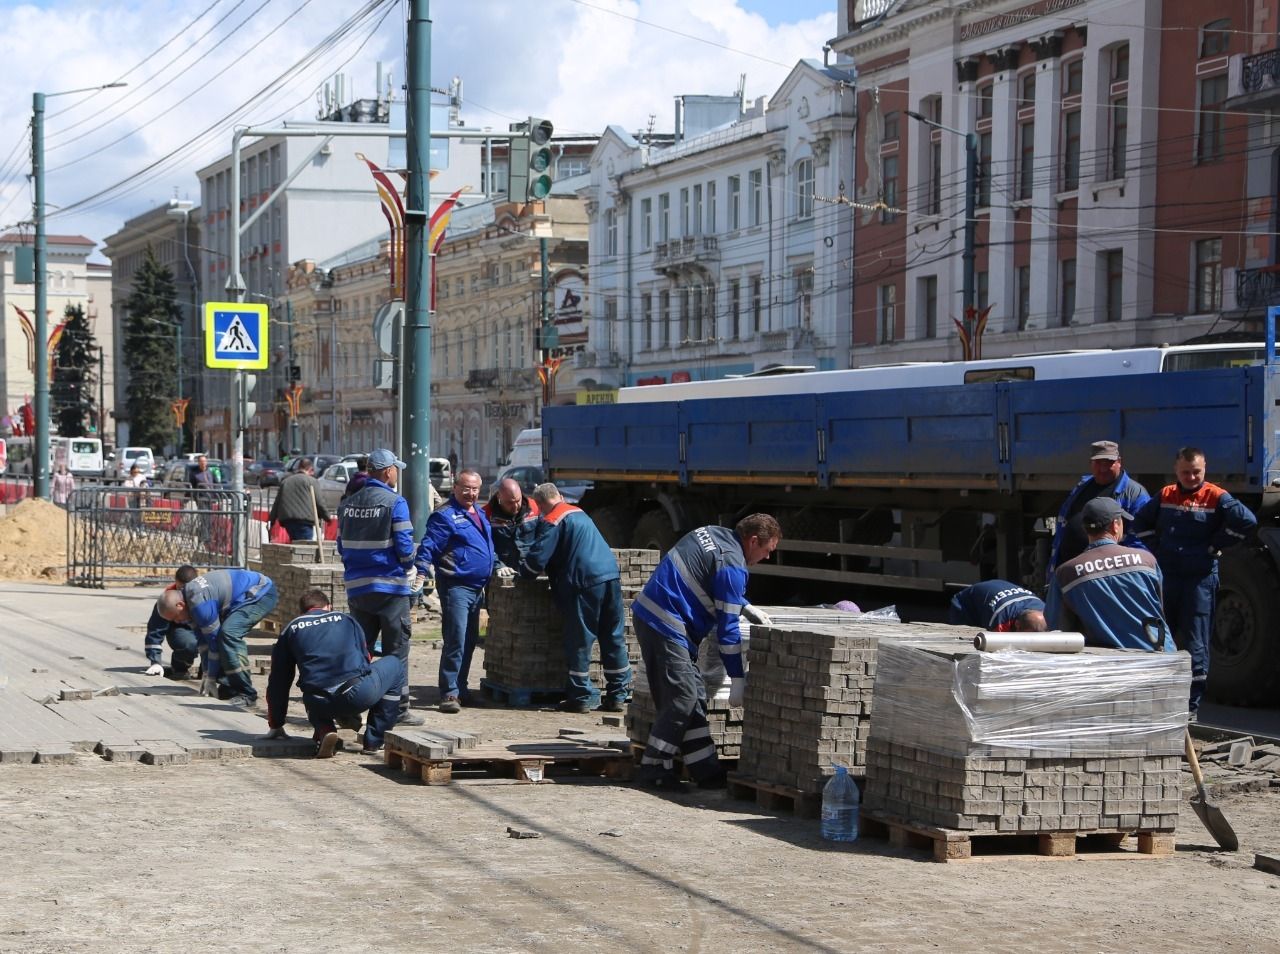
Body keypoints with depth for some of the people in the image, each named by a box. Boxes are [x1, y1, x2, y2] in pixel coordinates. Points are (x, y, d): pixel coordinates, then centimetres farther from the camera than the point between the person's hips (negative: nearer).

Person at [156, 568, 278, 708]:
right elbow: (202, 637, 12)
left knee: (229, 633, -24)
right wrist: (206, 674, 13)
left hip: (261, 594, -11)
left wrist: (210, 678, -8)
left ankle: (246, 695, -21)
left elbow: (214, 640, -18)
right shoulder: (188, 593, 5)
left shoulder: (200, 603, -26)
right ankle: (230, 688, 15)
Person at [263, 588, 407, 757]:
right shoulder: (346, 620, 26)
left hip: (320, 703, 2)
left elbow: (278, 682, 25)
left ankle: (324, 730, 4)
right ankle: (374, 740, 21)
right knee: (395, 665, 27)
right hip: (360, 695, -2)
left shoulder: (291, 630, 24)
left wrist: (276, 726, 36)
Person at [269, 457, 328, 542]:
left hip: (286, 520, 6)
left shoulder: (285, 481, 21)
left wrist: (271, 520, 19)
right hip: (304, 520, -6)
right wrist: (326, 517, 11)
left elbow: (276, 503, 19)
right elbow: (318, 502, -1)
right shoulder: (311, 481, 2)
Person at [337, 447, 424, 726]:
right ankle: (399, 709, 3)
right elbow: (404, 544, -13)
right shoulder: (395, 502, -11)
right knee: (395, 650, 1)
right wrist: (409, 570, 5)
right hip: (390, 588, -5)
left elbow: (342, 545, 12)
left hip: (357, 587, 6)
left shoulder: (348, 504, 8)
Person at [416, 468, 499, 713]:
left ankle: (461, 688, 22)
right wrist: (422, 572, -26)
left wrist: (497, 566, 27)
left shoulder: (479, 514, 17)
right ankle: (449, 693, -12)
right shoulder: (445, 515, -10)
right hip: (456, 586, -9)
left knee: (470, 641, 13)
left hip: (476, 588, 9)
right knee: (455, 642, -13)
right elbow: (428, 546, -16)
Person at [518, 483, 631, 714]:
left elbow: (537, 558, -10)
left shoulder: (551, 522, -4)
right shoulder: (579, 513, 23)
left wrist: (524, 572, 12)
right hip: (611, 576, 8)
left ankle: (580, 697, 4)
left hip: (585, 582, -8)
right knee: (614, 638, 11)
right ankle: (617, 695, 14)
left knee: (580, 641, 1)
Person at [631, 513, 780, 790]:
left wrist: (746, 608, 23)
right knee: (682, 700, -7)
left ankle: (706, 771, 12)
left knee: (693, 697, 10)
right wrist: (738, 680, -8)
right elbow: (727, 627, -14)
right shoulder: (732, 565, -16)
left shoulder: (713, 534, 12)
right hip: (667, 626, -10)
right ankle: (653, 768, -3)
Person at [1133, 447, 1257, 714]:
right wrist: (1157, 548, 9)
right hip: (1165, 577, 5)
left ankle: (1191, 707, 0)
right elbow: (1141, 522, 23)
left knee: (1195, 644, -3)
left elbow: (1247, 521, -15)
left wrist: (1214, 546, -11)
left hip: (1200, 579, -5)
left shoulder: (1216, 497, -4)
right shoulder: (1165, 495, 11)